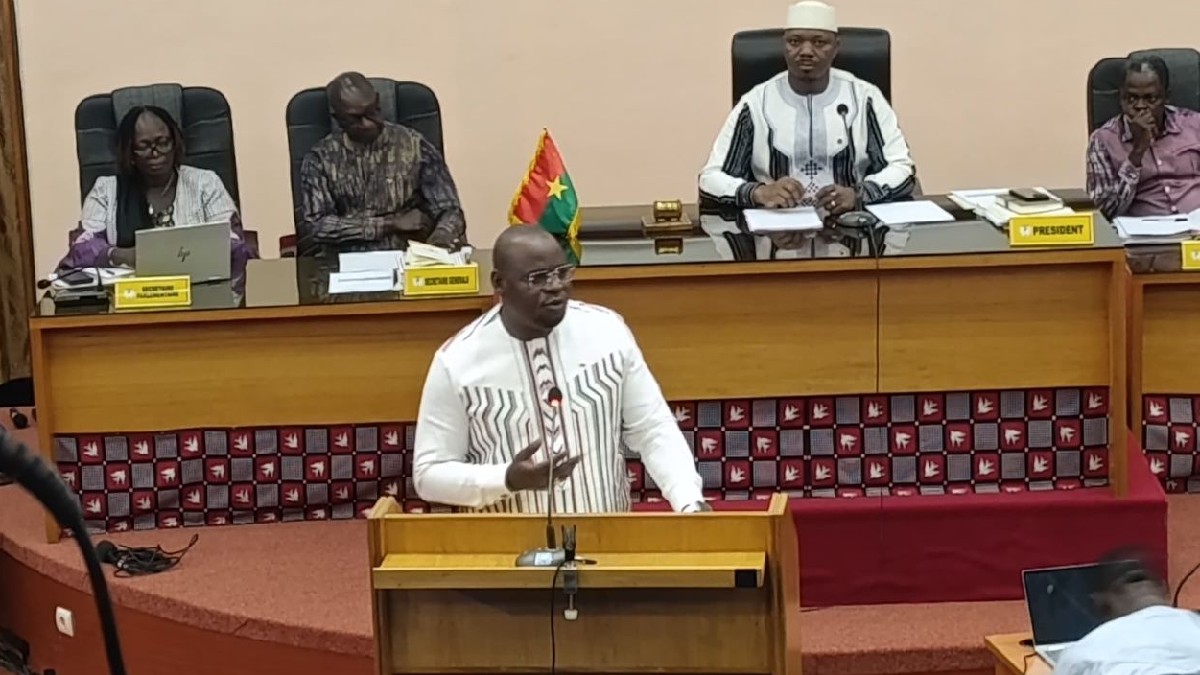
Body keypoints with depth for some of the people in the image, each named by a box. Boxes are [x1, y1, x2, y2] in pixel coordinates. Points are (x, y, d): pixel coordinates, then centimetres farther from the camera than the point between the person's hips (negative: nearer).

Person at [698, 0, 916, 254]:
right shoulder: (755, 104, 7)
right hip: (776, 232, 0)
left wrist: (858, 195, -17)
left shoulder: (864, 98, 8)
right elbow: (711, 179, 2)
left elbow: (903, 169, 4)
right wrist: (758, 193, -19)